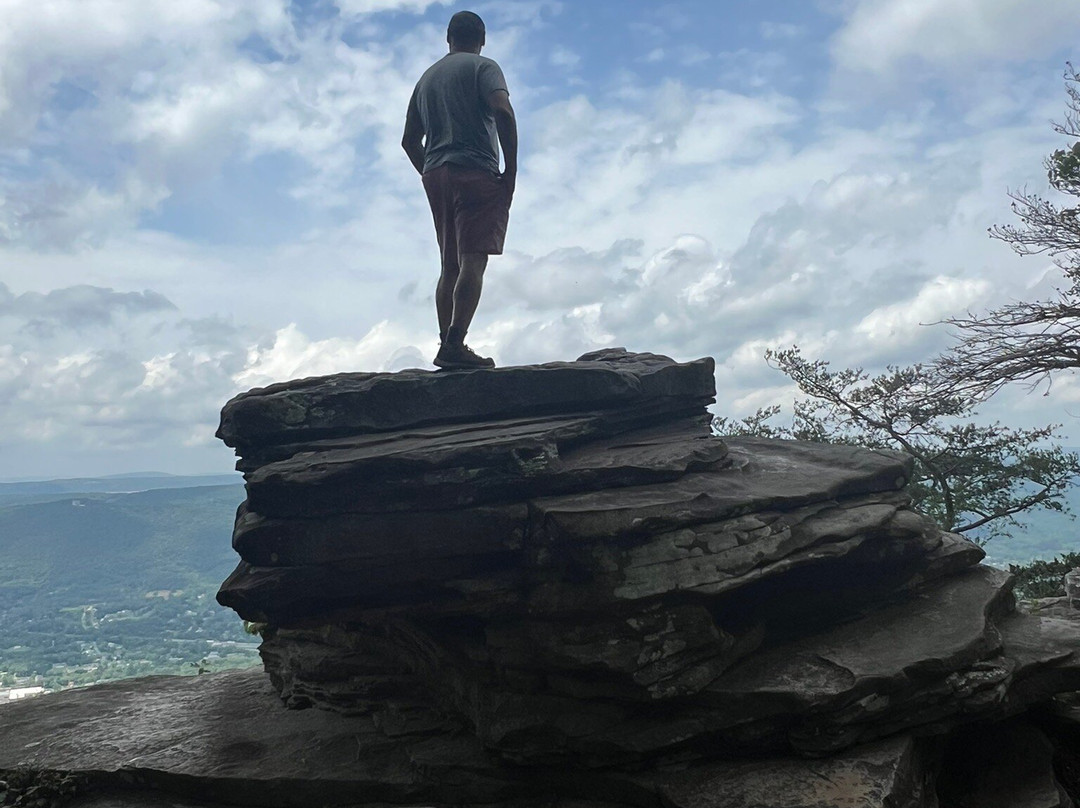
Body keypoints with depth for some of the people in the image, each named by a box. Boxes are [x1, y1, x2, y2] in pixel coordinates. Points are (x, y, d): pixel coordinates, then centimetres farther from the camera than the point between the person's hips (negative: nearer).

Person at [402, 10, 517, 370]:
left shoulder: (427, 77, 23)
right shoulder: (483, 67, 3)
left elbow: (410, 141, 22)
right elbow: (503, 111, -15)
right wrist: (511, 169, -12)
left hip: (436, 176, 7)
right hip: (477, 173, -7)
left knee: (450, 266, 9)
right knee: (473, 260, -14)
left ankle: (446, 345, 4)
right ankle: (455, 344, -25)